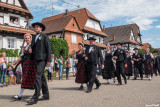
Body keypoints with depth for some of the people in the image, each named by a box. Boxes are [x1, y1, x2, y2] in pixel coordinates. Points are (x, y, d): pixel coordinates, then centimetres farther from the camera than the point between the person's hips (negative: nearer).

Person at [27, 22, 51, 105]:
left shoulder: (44, 37, 2)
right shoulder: (34, 38, 21)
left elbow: (48, 48, -5)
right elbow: (33, 47, 24)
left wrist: (49, 60, -13)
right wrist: (31, 50, -1)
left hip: (42, 59, -7)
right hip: (36, 59, 7)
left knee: (38, 76, -15)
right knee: (42, 77, 9)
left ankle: (35, 97, -15)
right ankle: (46, 95, 17)